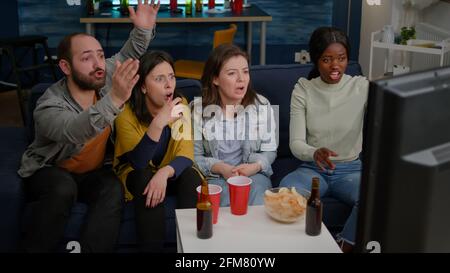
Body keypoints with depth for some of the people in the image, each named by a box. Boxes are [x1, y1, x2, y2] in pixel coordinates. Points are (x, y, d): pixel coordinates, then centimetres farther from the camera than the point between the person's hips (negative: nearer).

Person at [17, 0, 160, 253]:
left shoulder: (105, 79, -12)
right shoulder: (49, 106, -28)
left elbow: (131, 55, 7)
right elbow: (74, 131, -50)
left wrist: (143, 29, -13)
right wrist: (114, 100, -65)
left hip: (92, 171, 4)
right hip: (48, 171, -3)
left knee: (114, 190, -30)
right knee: (63, 188, -38)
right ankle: (35, 249, -23)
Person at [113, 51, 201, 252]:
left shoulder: (181, 106, -12)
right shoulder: (127, 113, -21)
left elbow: (186, 155, -17)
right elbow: (138, 162, -33)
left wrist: (164, 172, -39)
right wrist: (158, 123, -46)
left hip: (170, 173, 2)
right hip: (136, 174, -2)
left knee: (192, 178, -28)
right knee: (146, 179, -34)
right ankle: (152, 250, -24)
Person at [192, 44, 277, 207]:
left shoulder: (262, 105, 3)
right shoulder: (198, 108, -2)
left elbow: (269, 151, 7)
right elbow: (194, 156, -1)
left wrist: (255, 166, -14)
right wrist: (220, 168, -17)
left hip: (254, 174, 1)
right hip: (215, 177, -1)